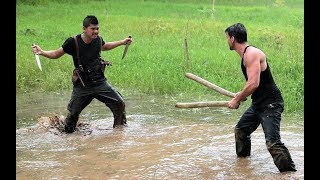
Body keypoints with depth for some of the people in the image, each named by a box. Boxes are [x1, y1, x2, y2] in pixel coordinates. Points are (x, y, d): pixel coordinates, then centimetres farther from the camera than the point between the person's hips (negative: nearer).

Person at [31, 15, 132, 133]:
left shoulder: (98, 39, -1)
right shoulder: (73, 42, -15)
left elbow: (104, 47, 26)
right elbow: (56, 54, -2)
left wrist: (123, 42, 29)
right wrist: (41, 52, -20)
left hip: (100, 82, 4)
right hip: (82, 86, -4)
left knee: (120, 103, 4)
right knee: (73, 113, -2)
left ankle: (121, 126, 26)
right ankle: (67, 133, 23)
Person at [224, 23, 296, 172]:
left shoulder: (251, 54, -20)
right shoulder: (245, 54, 12)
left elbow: (253, 83, -28)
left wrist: (237, 100, -18)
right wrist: (241, 95, 17)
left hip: (271, 104, -11)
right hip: (258, 103, 11)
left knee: (272, 142, -21)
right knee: (240, 130, 24)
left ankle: (290, 171, -13)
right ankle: (243, 156, 46)